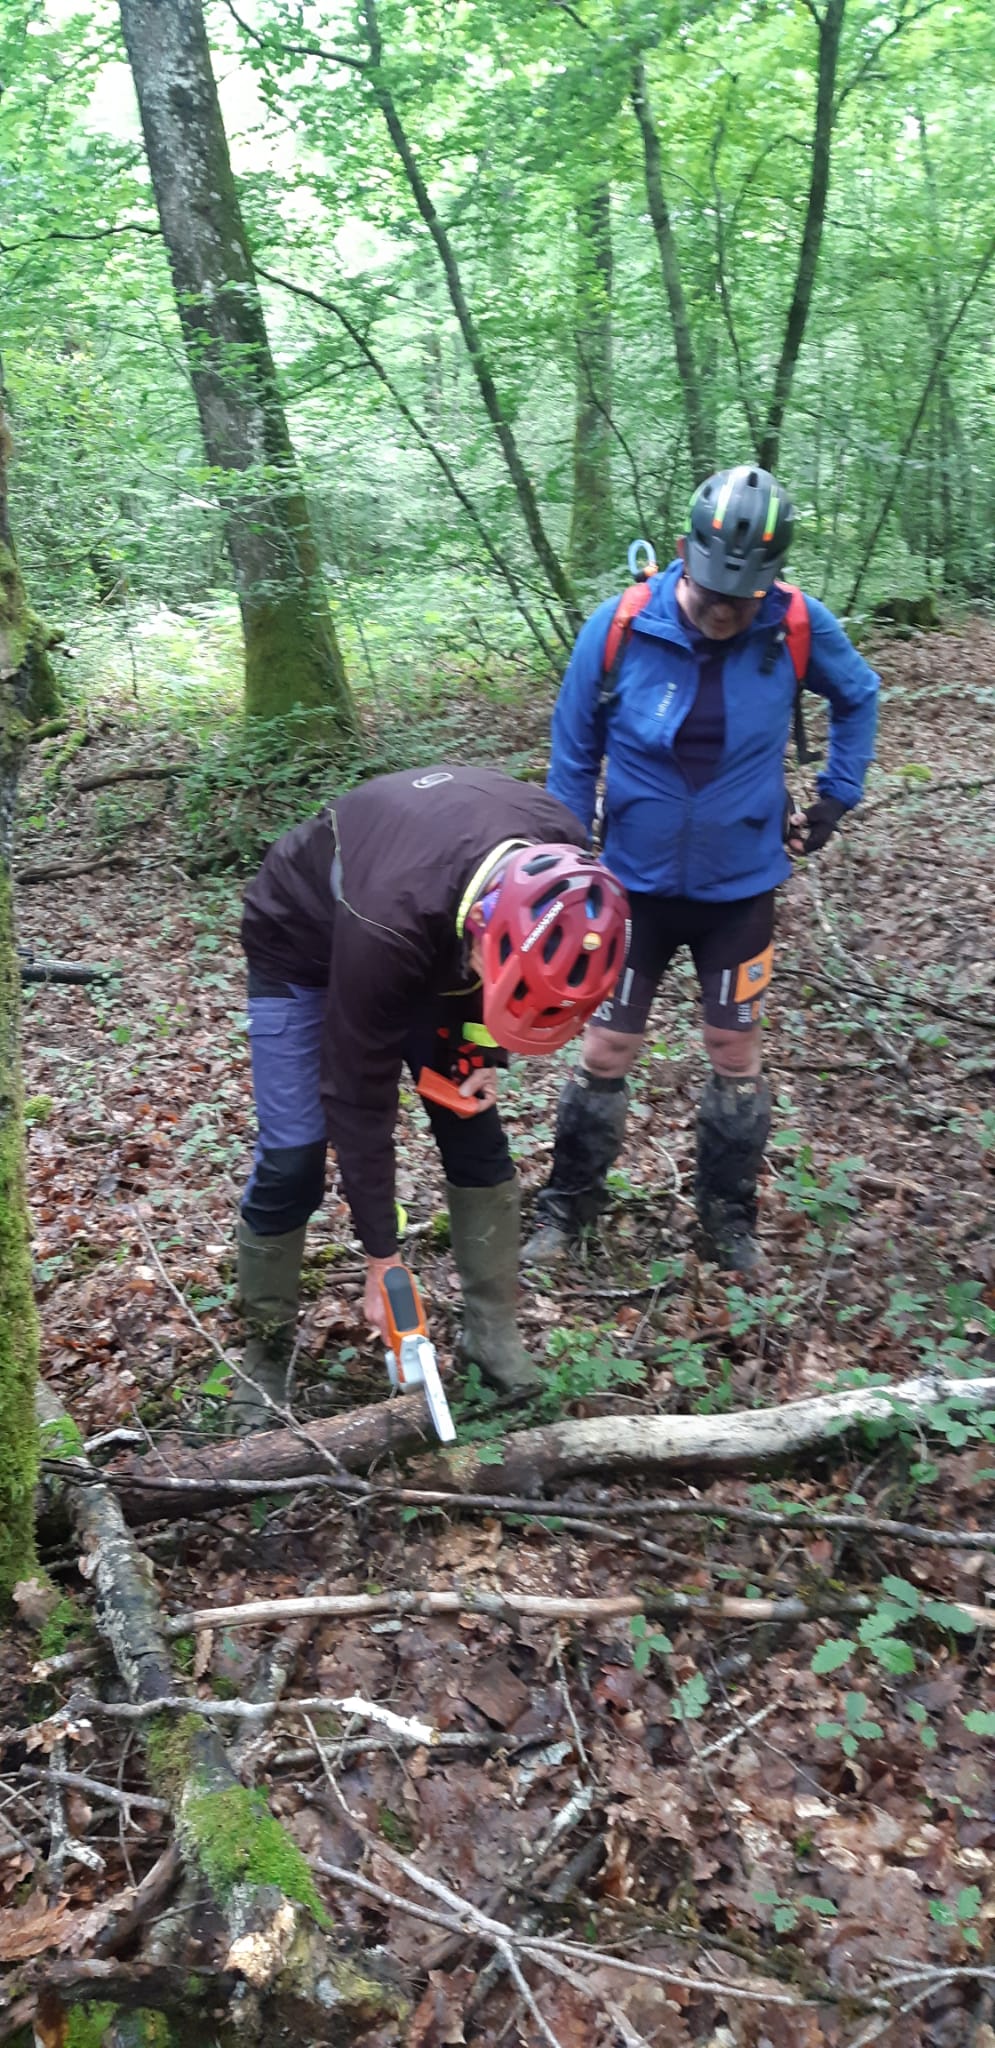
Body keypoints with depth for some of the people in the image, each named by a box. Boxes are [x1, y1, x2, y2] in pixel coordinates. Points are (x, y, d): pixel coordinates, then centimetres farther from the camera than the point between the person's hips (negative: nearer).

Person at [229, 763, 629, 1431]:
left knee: (474, 1125, 0)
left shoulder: (559, 856, -29)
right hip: (303, 945, -5)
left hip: (433, 937, 5)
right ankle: (265, 1352, 12)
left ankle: (494, 1326, 16)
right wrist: (382, 1258, -23)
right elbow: (360, 1097, -32)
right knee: (292, 1157, -9)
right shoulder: (389, 922, -44)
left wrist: (481, 1048, -12)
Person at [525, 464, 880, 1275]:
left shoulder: (799, 626, -14)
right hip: (637, 883, -1)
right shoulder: (618, 628, -17)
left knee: (736, 1056, 11)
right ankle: (569, 1202, 28)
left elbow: (859, 698, 8)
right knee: (604, 1054, 6)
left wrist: (837, 799, 4)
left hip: (741, 885, 1)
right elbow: (574, 758, -4)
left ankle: (728, 1217, 30)